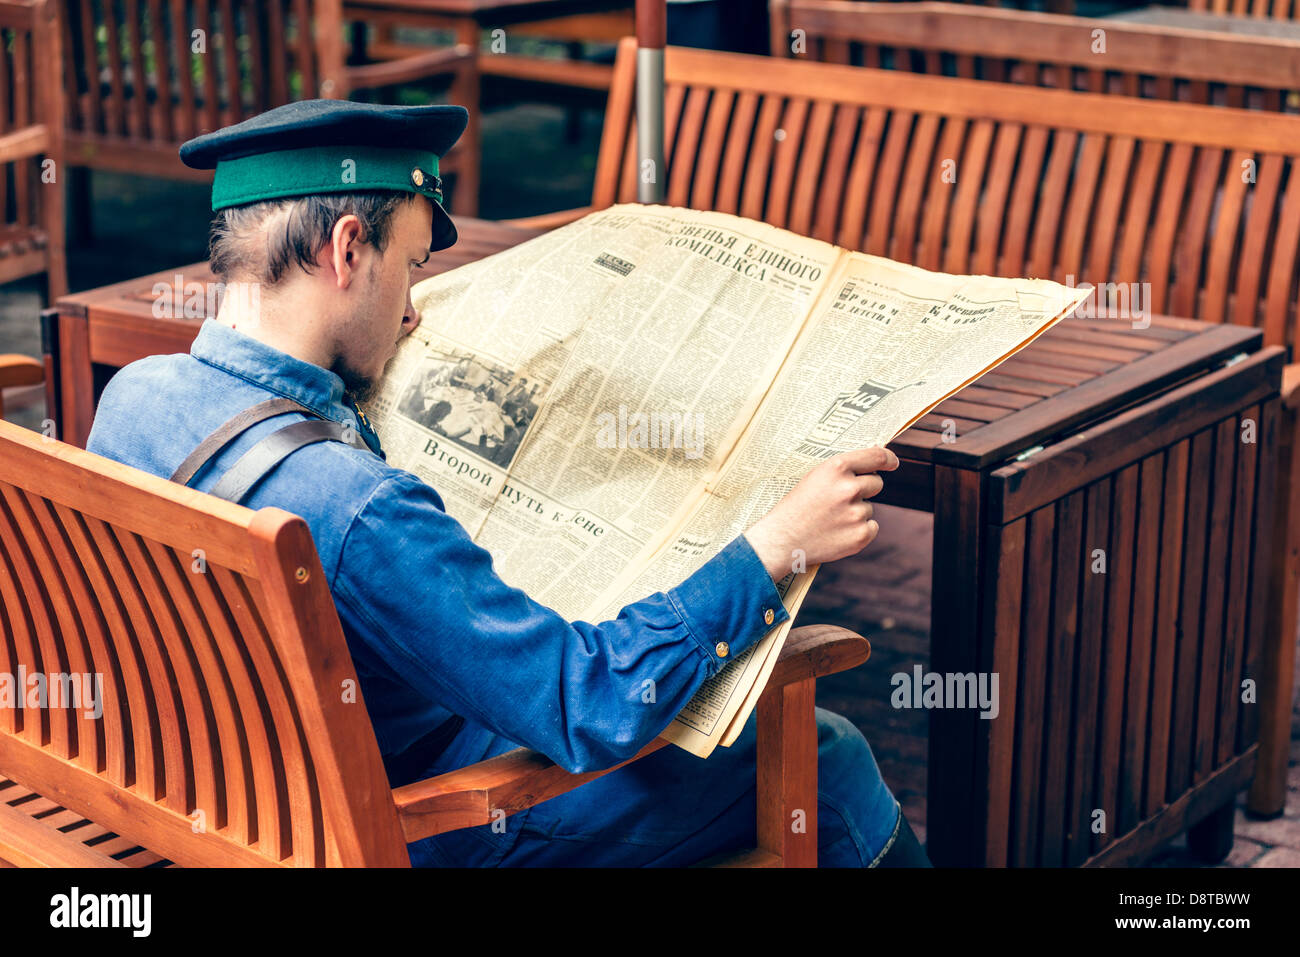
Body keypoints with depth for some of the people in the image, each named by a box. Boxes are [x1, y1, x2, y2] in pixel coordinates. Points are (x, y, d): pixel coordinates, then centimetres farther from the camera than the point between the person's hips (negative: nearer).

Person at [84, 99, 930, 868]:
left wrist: (356, 366, 21)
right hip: (416, 828, -9)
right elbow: (590, 709, -34)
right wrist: (775, 550, -28)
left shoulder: (133, 393, -11)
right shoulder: (355, 511, -39)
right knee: (823, 760, 2)